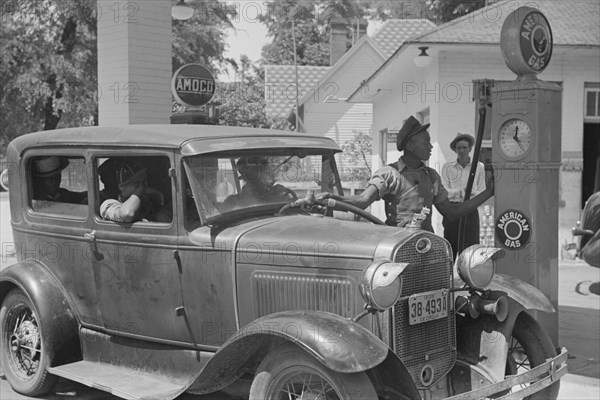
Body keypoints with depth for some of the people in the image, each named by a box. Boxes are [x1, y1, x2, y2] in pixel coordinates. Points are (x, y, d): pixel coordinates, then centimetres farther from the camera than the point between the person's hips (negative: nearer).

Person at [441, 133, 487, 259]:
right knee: (450, 249, -3)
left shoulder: (479, 167, 7)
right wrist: (460, 191, -17)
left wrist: (470, 193, -16)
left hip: (471, 212, 0)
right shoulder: (447, 167, 8)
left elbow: (483, 193, 4)